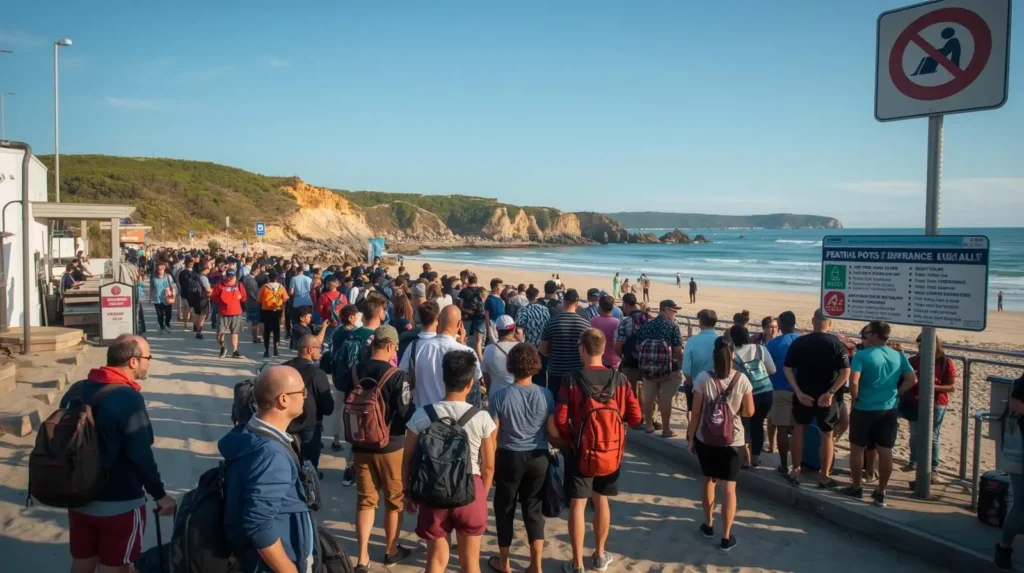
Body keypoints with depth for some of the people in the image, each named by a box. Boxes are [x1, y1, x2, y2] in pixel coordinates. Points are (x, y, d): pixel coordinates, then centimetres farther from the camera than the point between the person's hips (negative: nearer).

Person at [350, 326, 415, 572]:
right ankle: (391, 551, 28)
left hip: (361, 445, 4)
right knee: (394, 500, 15)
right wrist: (415, 408, 4)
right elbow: (407, 414, -17)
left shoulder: (355, 372, -2)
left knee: (365, 500, 13)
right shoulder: (397, 376, -19)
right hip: (391, 446, -4)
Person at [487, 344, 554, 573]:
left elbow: (492, 434, -10)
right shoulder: (545, 395, -9)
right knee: (534, 509, 13)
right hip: (538, 458, 2)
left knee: (505, 509, 15)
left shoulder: (499, 396, -14)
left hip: (509, 457, -2)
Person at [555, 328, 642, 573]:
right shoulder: (619, 379, -7)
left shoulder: (571, 379, -15)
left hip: (580, 450, -3)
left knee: (577, 504, 8)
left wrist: (568, 441, 1)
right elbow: (635, 417, -5)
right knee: (601, 501, 20)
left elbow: (560, 420, -16)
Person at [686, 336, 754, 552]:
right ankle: (726, 537, 9)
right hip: (733, 440, -1)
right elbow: (749, 412, -2)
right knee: (729, 487, 5)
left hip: (705, 439, 1)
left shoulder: (703, 378, -12)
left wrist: (690, 437, 4)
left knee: (709, 480, 20)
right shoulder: (741, 380, -10)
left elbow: (695, 412, -8)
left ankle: (708, 525, 33)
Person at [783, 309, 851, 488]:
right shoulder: (837, 344, -7)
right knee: (827, 435, 11)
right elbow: (845, 372, -17)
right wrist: (830, 392, -18)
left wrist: (798, 392, -11)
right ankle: (824, 476, 16)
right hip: (826, 396, -1)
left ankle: (795, 471, 20)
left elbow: (787, 369, -8)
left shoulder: (798, 342, -3)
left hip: (803, 394, 2)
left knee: (799, 430, 18)